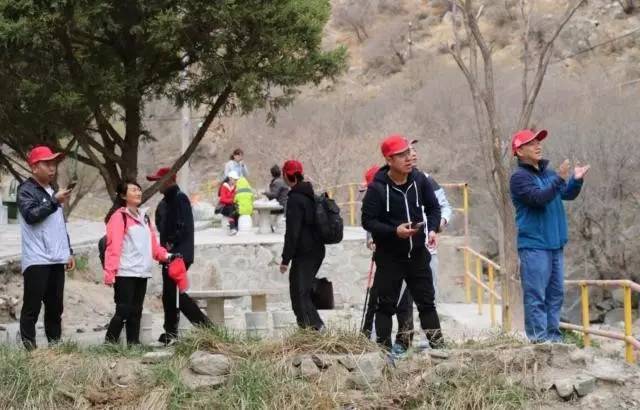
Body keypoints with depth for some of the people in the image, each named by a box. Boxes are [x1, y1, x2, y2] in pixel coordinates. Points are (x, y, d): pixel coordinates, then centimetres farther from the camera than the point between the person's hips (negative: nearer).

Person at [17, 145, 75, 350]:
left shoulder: (53, 190, 20)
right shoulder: (26, 189, -4)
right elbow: (31, 215, -21)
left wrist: (68, 252, 20)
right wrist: (55, 201, -21)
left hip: (56, 259, 7)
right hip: (36, 260, -7)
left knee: (55, 306, 9)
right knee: (32, 306, -6)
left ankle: (55, 344, 15)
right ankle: (29, 347, -3)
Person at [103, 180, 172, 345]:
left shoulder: (143, 216, 19)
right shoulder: (119, 216, -7)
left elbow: (152, 243, 20)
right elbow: (113, 246, -13)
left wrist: (165, 255, 3)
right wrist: (110, 273, -19)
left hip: (142, 272, 8)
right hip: (125, 273, -8)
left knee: (136, 312, 9)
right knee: (124, 311, -10)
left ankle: (134, 343, 13)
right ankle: (109, 343, -4)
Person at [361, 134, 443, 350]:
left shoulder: (419, 180, -1)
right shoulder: (377, 188, -14)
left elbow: (433, 207, 12)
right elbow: (368, 221, -12)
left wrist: (432, 229, -6)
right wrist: (394, 231, -24)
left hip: (417, 253, 4)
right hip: (389, 257, -4)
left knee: (427, 302, 8)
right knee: (386, 305, 3)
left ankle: (438, 345, 13)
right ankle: (384, 347, 9)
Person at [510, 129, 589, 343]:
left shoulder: (549, 173, 14)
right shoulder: (519, 177, -8)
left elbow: (568, 195, 14)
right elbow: (539, 198, -21)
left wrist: (576, 180, -4)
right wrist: (559, 180, -28)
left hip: (555, 244, 8)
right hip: (534, 246, -8)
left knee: (555, 293, 11)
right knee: (536, 296, -7)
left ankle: (553, 335, 17)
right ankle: (538, 338, -6)